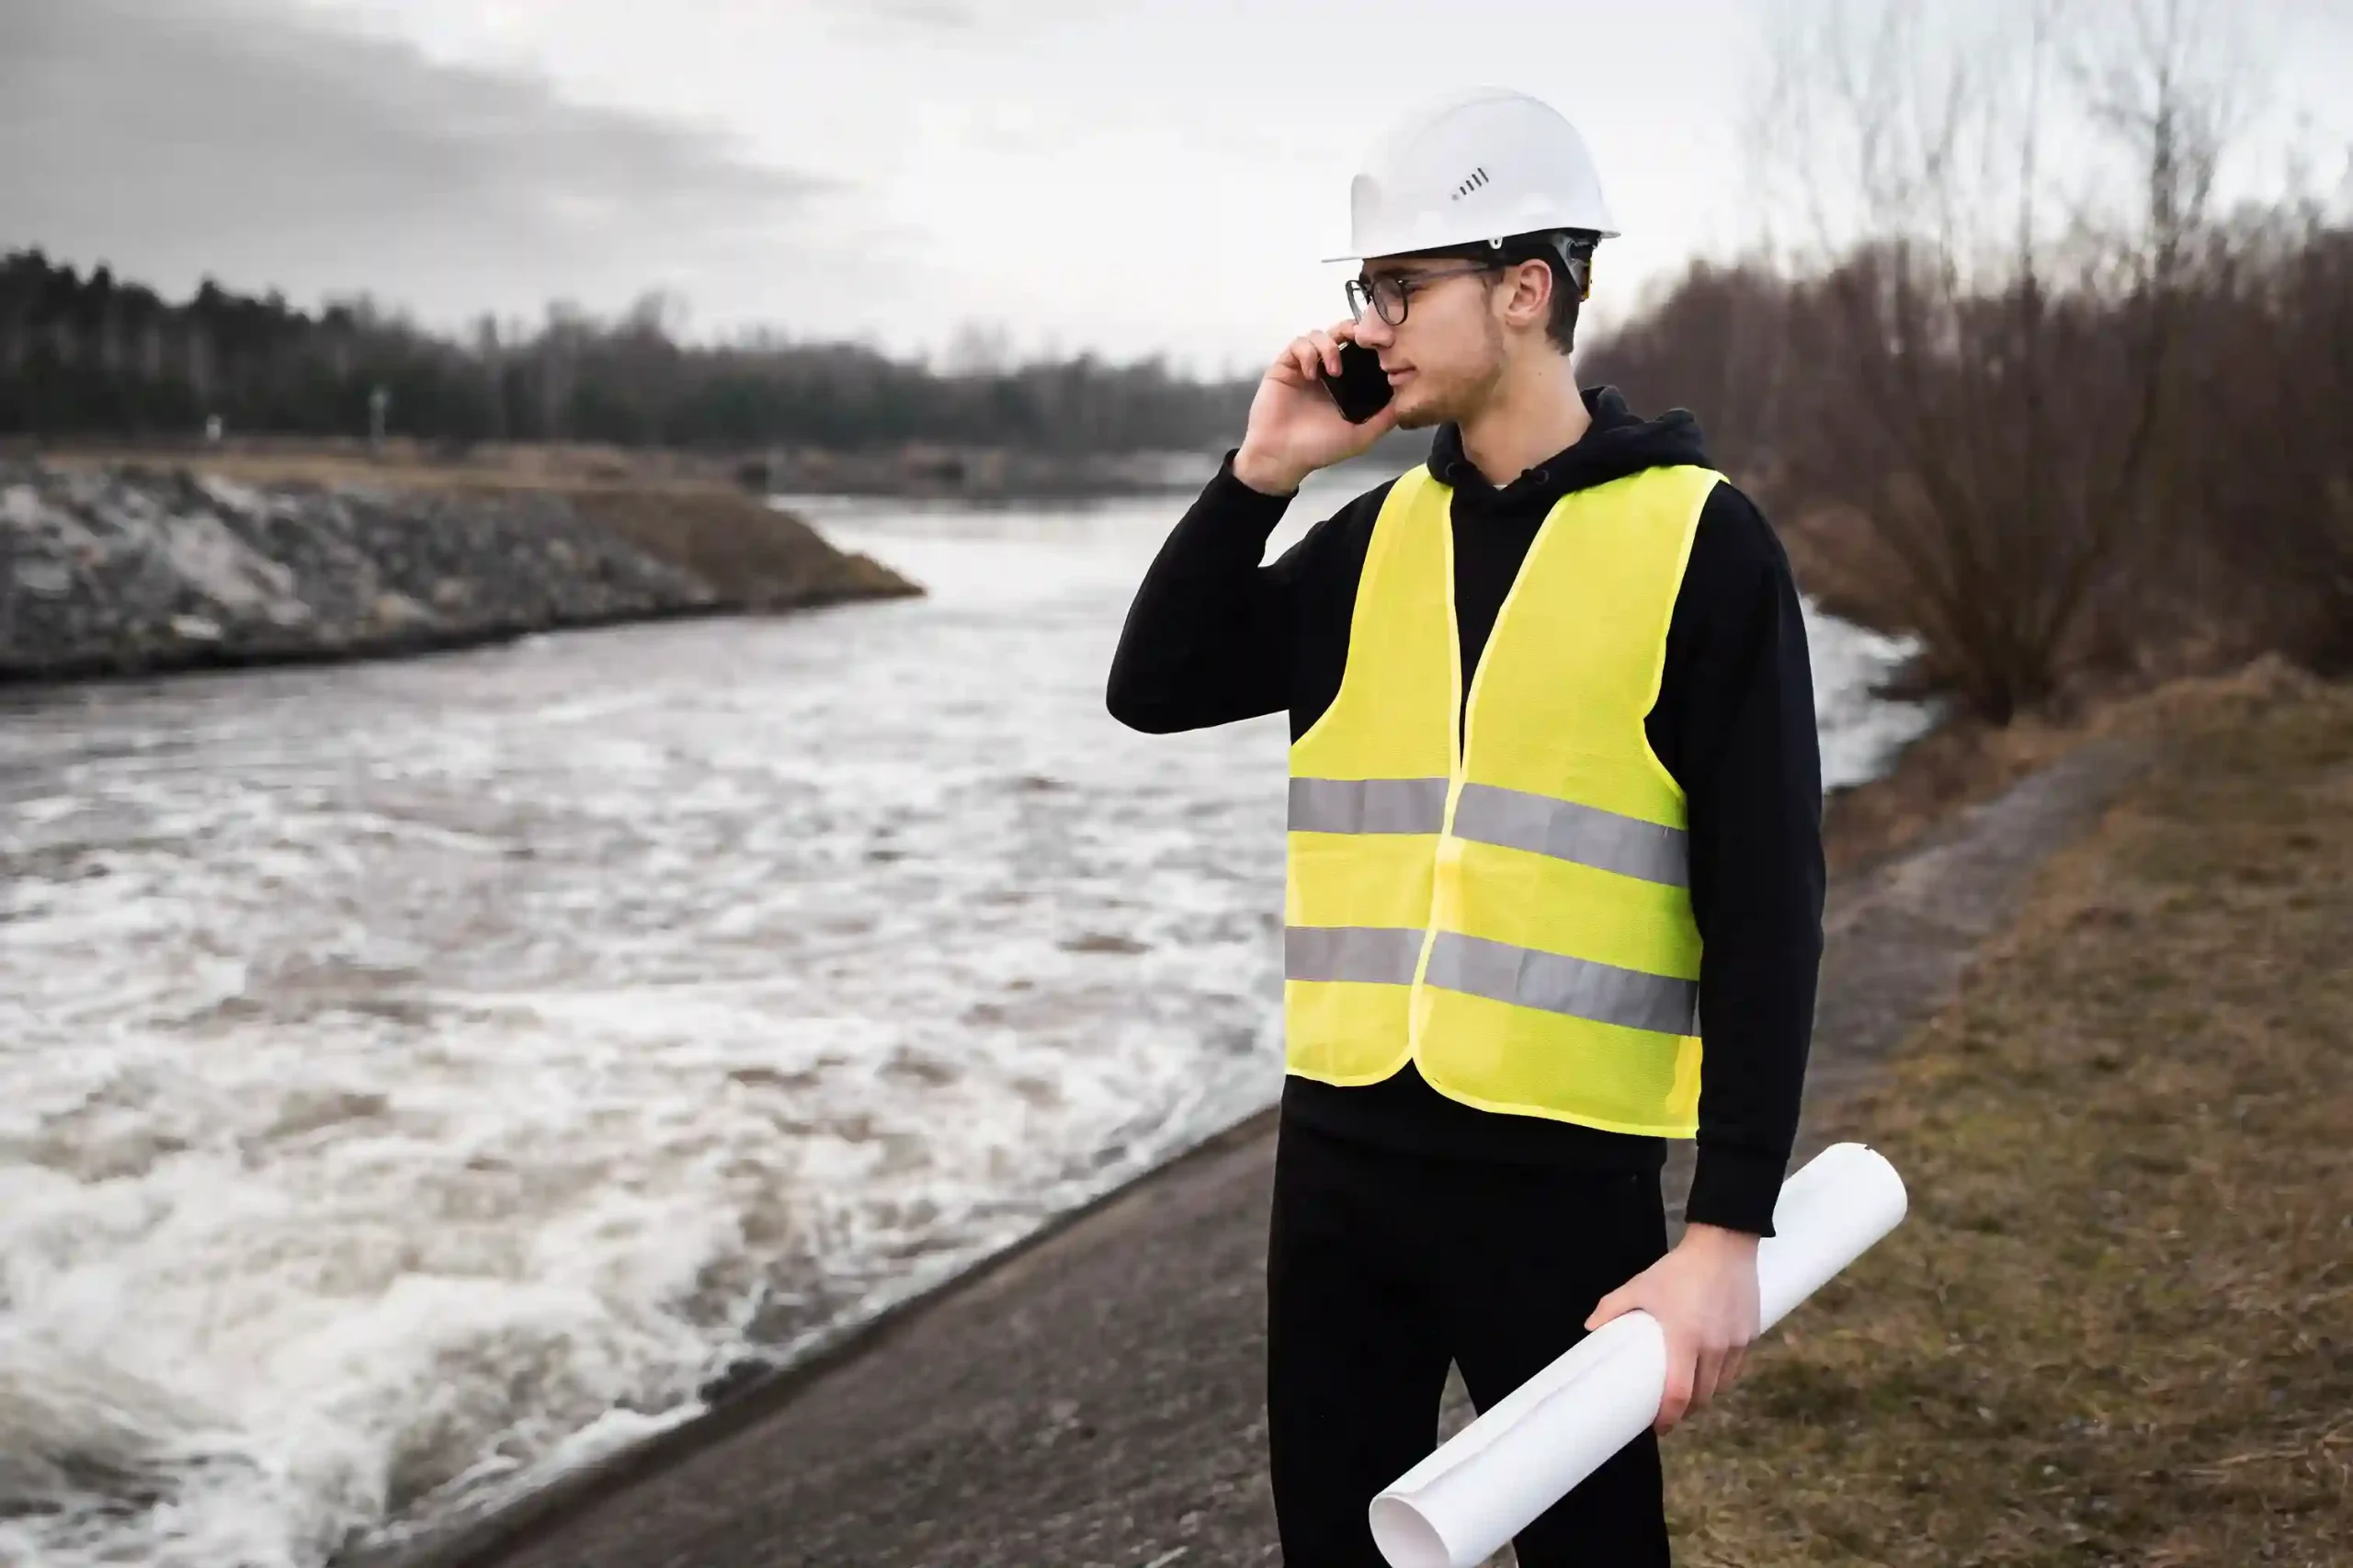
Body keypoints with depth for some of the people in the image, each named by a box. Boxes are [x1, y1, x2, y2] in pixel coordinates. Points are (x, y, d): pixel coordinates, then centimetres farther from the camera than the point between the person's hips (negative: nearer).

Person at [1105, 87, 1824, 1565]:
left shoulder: (1698, 542, -8)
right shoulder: (1379, 535, 8)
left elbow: (1765, 907, -10)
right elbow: (1157, 689, 7)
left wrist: (1731, 1226, -14)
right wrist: (1258, 472, -4)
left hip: (1560, 1170, -5)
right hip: (1341, 1150, 5)